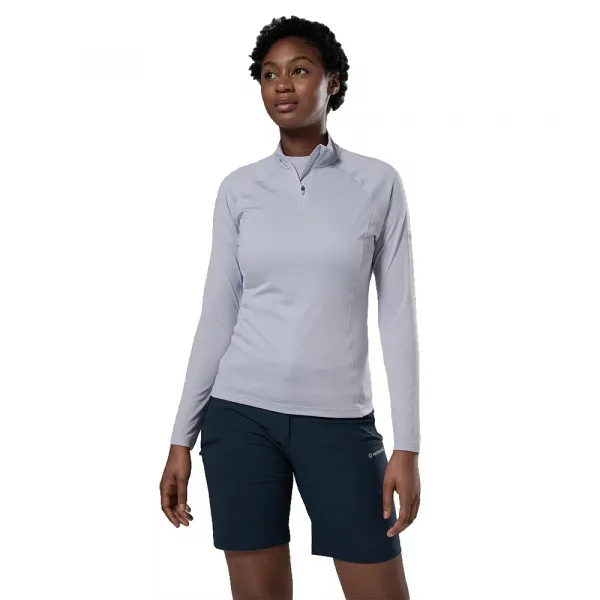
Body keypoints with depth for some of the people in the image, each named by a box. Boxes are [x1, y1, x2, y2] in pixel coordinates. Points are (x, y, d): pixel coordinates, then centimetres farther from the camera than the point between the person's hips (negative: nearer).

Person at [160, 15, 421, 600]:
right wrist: (182, 438, 5)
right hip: (240, 415, 1)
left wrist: (407, 445, -5)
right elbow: (217, 315, 7)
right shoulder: (239, 189, 4)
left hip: (339, 420, -1)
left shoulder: (377, 182, 1)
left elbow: (398, 316, 0)